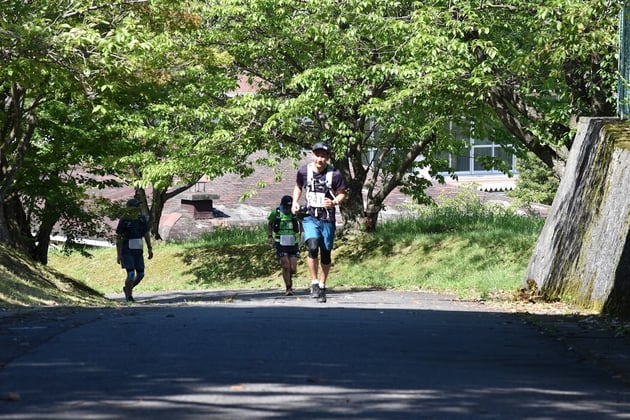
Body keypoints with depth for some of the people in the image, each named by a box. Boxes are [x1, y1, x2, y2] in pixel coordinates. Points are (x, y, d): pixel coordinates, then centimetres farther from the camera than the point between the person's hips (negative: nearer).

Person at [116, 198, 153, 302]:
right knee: (131, 274, -15)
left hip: (138, 252, 5)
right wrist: (119, 255, -14)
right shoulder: (123, 221, -14)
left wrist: (150, 249, 1)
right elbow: (118, 238, -10)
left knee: (140, 274, 3)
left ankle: (127, 289, 28)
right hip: (126, 252, -5)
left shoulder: (142, 219, 0)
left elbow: (147, 234, 8)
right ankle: (129, 296, 2)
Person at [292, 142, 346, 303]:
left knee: (326, 253, 6)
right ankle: (314, 283, -8)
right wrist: (295, 202, 4)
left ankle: (322, 285, 24)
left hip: (327, 218, 0)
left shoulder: (335, 174, -6)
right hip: (310, 217, 0)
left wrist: (334, 202, -16)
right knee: (312, 247, -21)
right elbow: (298, 187, 19)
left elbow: (342, 194, 4)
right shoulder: (303, 171, -1)